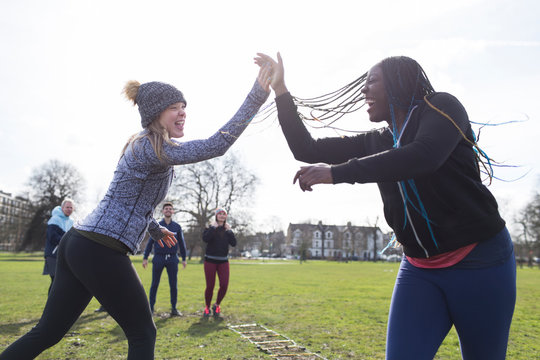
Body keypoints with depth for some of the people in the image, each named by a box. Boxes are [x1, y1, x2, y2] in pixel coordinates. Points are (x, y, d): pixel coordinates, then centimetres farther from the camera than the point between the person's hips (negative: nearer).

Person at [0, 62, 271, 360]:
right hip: (102, 252, -10)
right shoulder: (152, 148, -15)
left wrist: (154, 228, 36)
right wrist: (256, 95, -25)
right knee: (143, 335, 5)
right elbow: (215, 145, -24)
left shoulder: (142, 145, 16)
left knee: (47, 332, 16)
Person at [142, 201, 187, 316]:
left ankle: (174, 308, 12)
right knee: (154, 284, 4)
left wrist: (184, 258, 10)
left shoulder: (177, 227, 7)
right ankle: (151, 308, 15)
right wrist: (145, 257, 2)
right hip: (158, 258, -1)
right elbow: (150, 242, 6)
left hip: (172, 259, 1)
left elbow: (181, 243, 11)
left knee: (173, 285, 2)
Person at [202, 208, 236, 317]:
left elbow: (234, 243, -5)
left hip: (223, 261, 3)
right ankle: (207, 307, 21)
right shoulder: (210, 228, 0)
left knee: (224, 285, -7)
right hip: (210, 260, -3)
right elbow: (205, 239, -20)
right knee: (210, 286, -3)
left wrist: (229, 230, -10)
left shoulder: (228, 230, 9)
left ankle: (217, 305, 19)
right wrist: (213, 227, -18)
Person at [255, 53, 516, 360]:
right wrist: (281, 90, 6)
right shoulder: (375, 143, 9)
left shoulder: (441, 107, -6)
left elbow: (424, 156, -27)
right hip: (419, 268, 4)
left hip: (480, 261, -4)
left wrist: (335, 172, -28)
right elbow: (306, 150, 9)